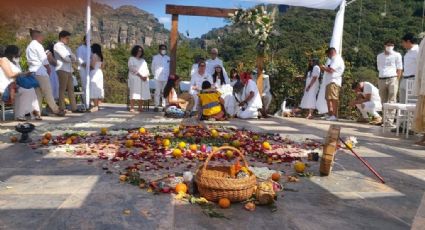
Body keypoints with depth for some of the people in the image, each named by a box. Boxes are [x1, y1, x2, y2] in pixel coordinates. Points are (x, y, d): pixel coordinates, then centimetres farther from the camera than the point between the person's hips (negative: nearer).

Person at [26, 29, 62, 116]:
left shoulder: (29, 47, 20)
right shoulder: (38, 45, -7)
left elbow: (29, 60, 15)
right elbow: (44, 60, -11)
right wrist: (48, 68, 4)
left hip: (32, 71, 9)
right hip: (40, 71, -9)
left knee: (38, 93, 8)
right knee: (48, 92, -6)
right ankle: (55, 110, -3)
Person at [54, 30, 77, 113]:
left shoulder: (67, 47, 25)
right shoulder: (57, 46, 0)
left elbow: (74, 58, 16)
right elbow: (65, 57, -12)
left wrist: (71, 57, -5)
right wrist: (71, 59, 6)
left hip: (69, 70, 8)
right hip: (62, 69, -8)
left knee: (71, 89, 6)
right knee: (62, 89, -8)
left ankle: (74, 107, 8)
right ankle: (61, 108, -6)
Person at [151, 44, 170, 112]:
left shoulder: (168, 58, 11)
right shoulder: (155, 57, 5)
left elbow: (170, 68, 15)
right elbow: (152, 67, 12)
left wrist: (169, 75, 8)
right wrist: (155, 74, 13)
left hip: (166, 78, 2)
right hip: (158, 78, -2)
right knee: (157, 92, -1)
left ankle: (164, 106, 8)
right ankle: (156, 106, 4)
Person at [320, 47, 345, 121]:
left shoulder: (337, 59, -8)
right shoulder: (334, 59, 25)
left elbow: (331, 70, -18)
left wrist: (324, 68, -2)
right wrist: (325, 68, 10)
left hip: (334, 82, -10)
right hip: (330, 82, 10)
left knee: (334, 99, -13)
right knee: (328, 98, 11)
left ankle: (334, 115, -14)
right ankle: (330, 114, 15)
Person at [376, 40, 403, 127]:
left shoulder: (397, 55, 7)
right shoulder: (379, 56, 17)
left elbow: (399, 69, 4)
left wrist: (396, 81, -4)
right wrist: (379, 82, 8)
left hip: (392, 79, -3)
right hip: (381, 80, 4)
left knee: (392, 101, -9)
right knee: (384, 101, 4)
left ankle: (390, 120, -14)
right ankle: (385, 120, 7)